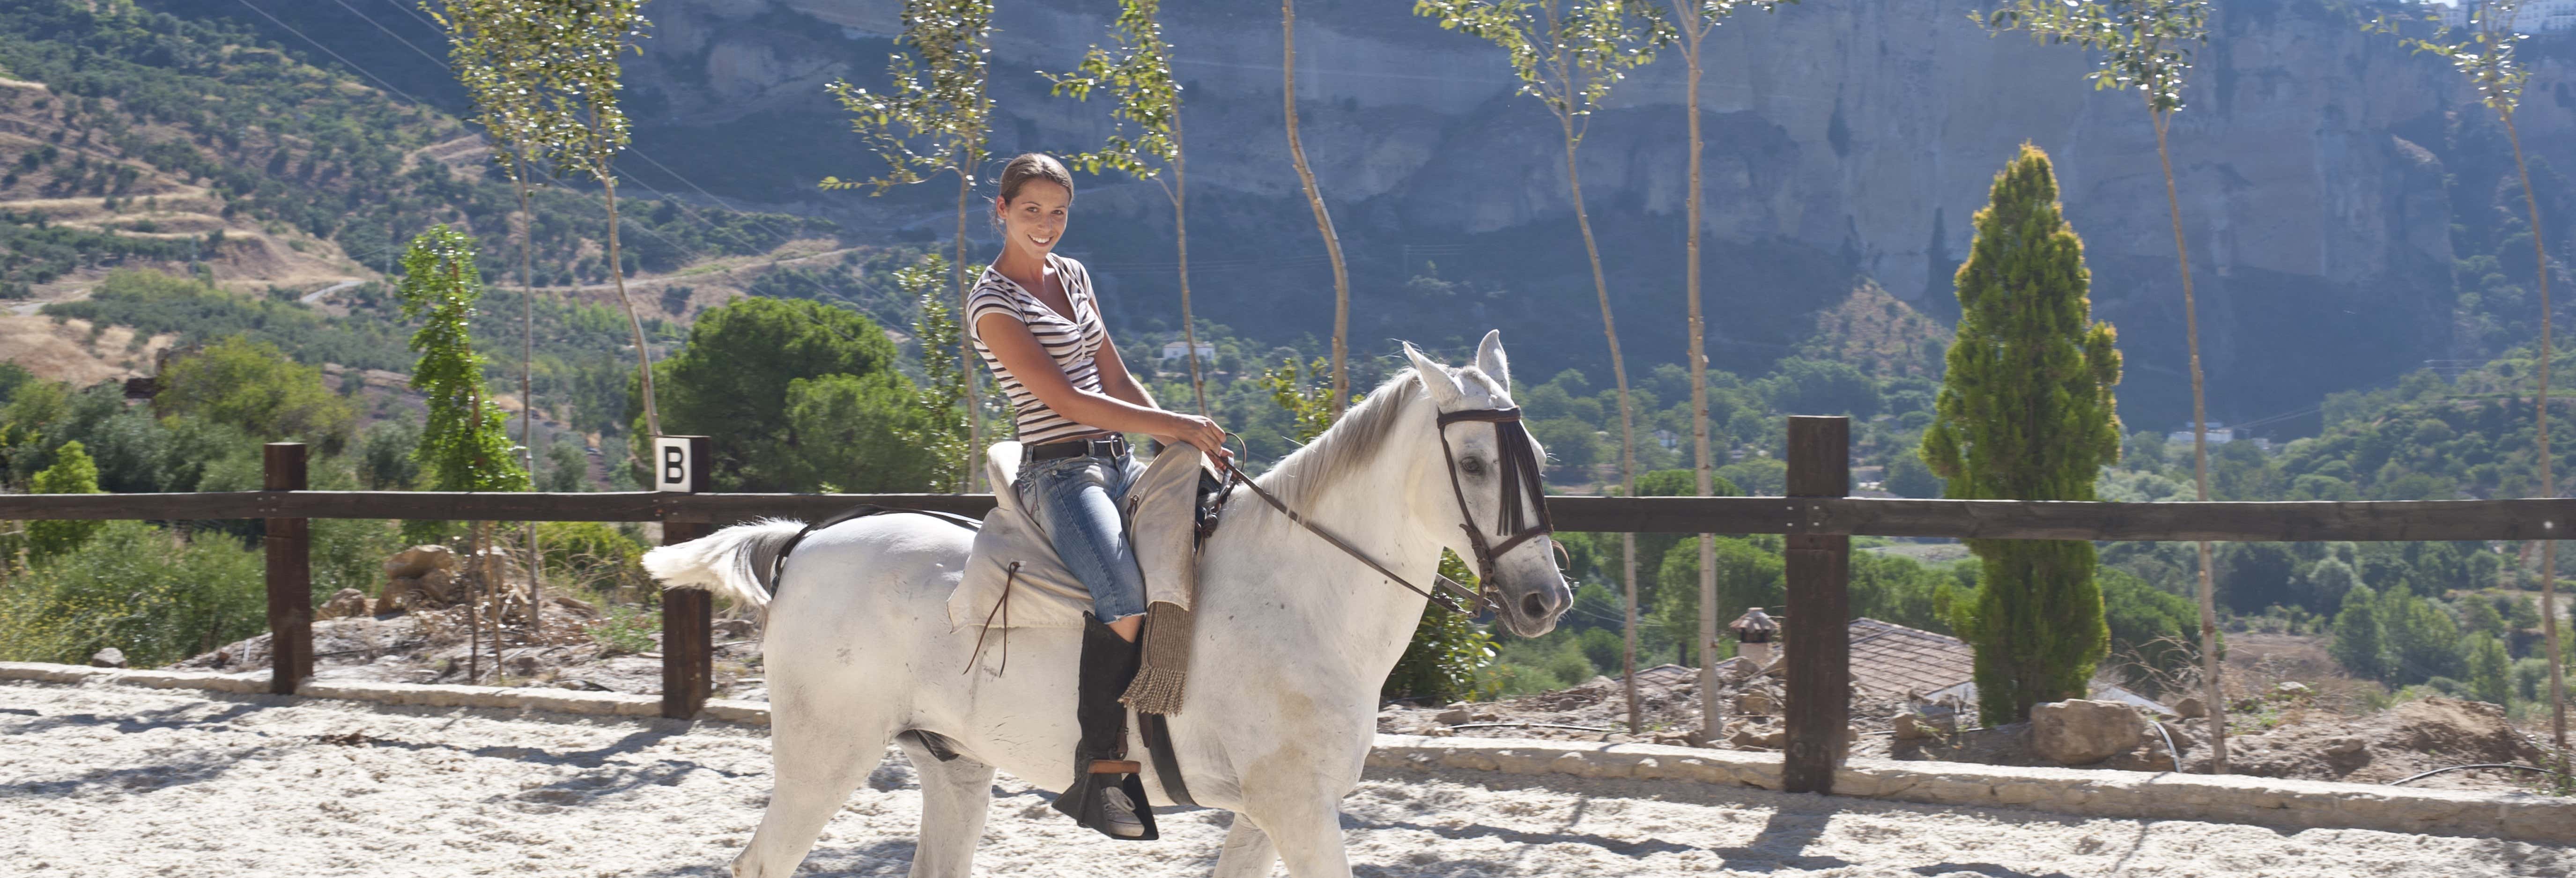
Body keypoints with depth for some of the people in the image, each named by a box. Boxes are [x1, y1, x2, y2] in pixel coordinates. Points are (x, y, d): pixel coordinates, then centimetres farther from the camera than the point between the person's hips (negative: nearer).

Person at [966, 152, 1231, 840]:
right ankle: (1096, 771, -25)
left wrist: (1183, 441, 5)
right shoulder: (993, 303, -8)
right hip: (1060, 473, -8)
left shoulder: (1072, 275, 16)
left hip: (1117, 464, 8)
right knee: (1128, 595, -31)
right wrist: (1175, 424, -19)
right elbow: (1064, 400, -16)